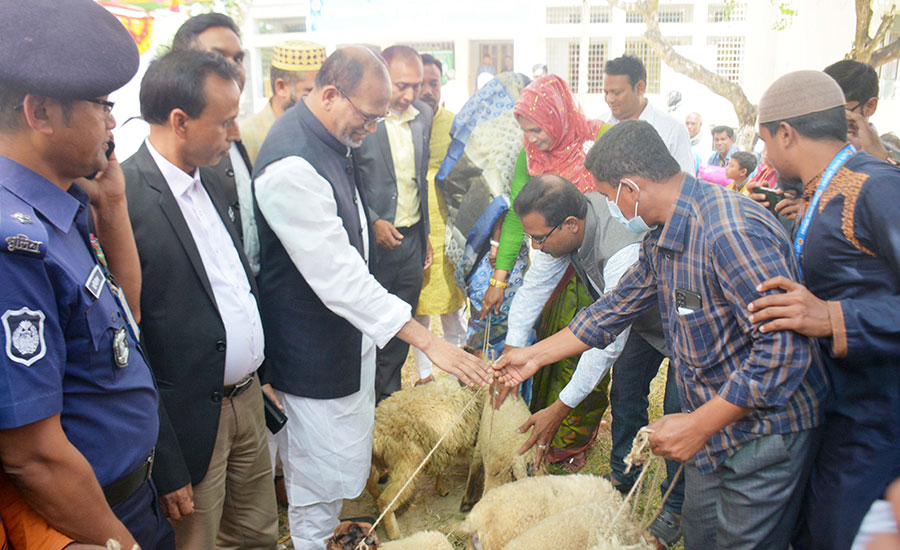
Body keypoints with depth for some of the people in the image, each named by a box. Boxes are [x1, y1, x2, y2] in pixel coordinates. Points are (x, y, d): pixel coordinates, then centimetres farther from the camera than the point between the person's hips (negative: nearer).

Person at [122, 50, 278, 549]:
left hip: (247, 399, 8)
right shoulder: (122, 200, -21)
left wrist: (256, 376, 15)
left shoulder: (207, 181, 7)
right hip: (192, 422, -8)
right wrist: (163, 466, -17)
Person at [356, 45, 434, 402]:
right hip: (373, 239, -6)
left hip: (412, 238, 6)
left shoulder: (423, 114, 6)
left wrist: (425, 233, 14)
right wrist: (373, 222, -17)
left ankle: (390, 398, 32)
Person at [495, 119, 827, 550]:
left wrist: (699, 424, -26)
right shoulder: (660, 239, 4)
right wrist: (535, 355, 18)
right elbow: (616, 308, 15)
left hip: (762, 432, -9)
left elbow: (785, 347, -30)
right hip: (710, 431, 9)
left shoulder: (732, 232, -28)